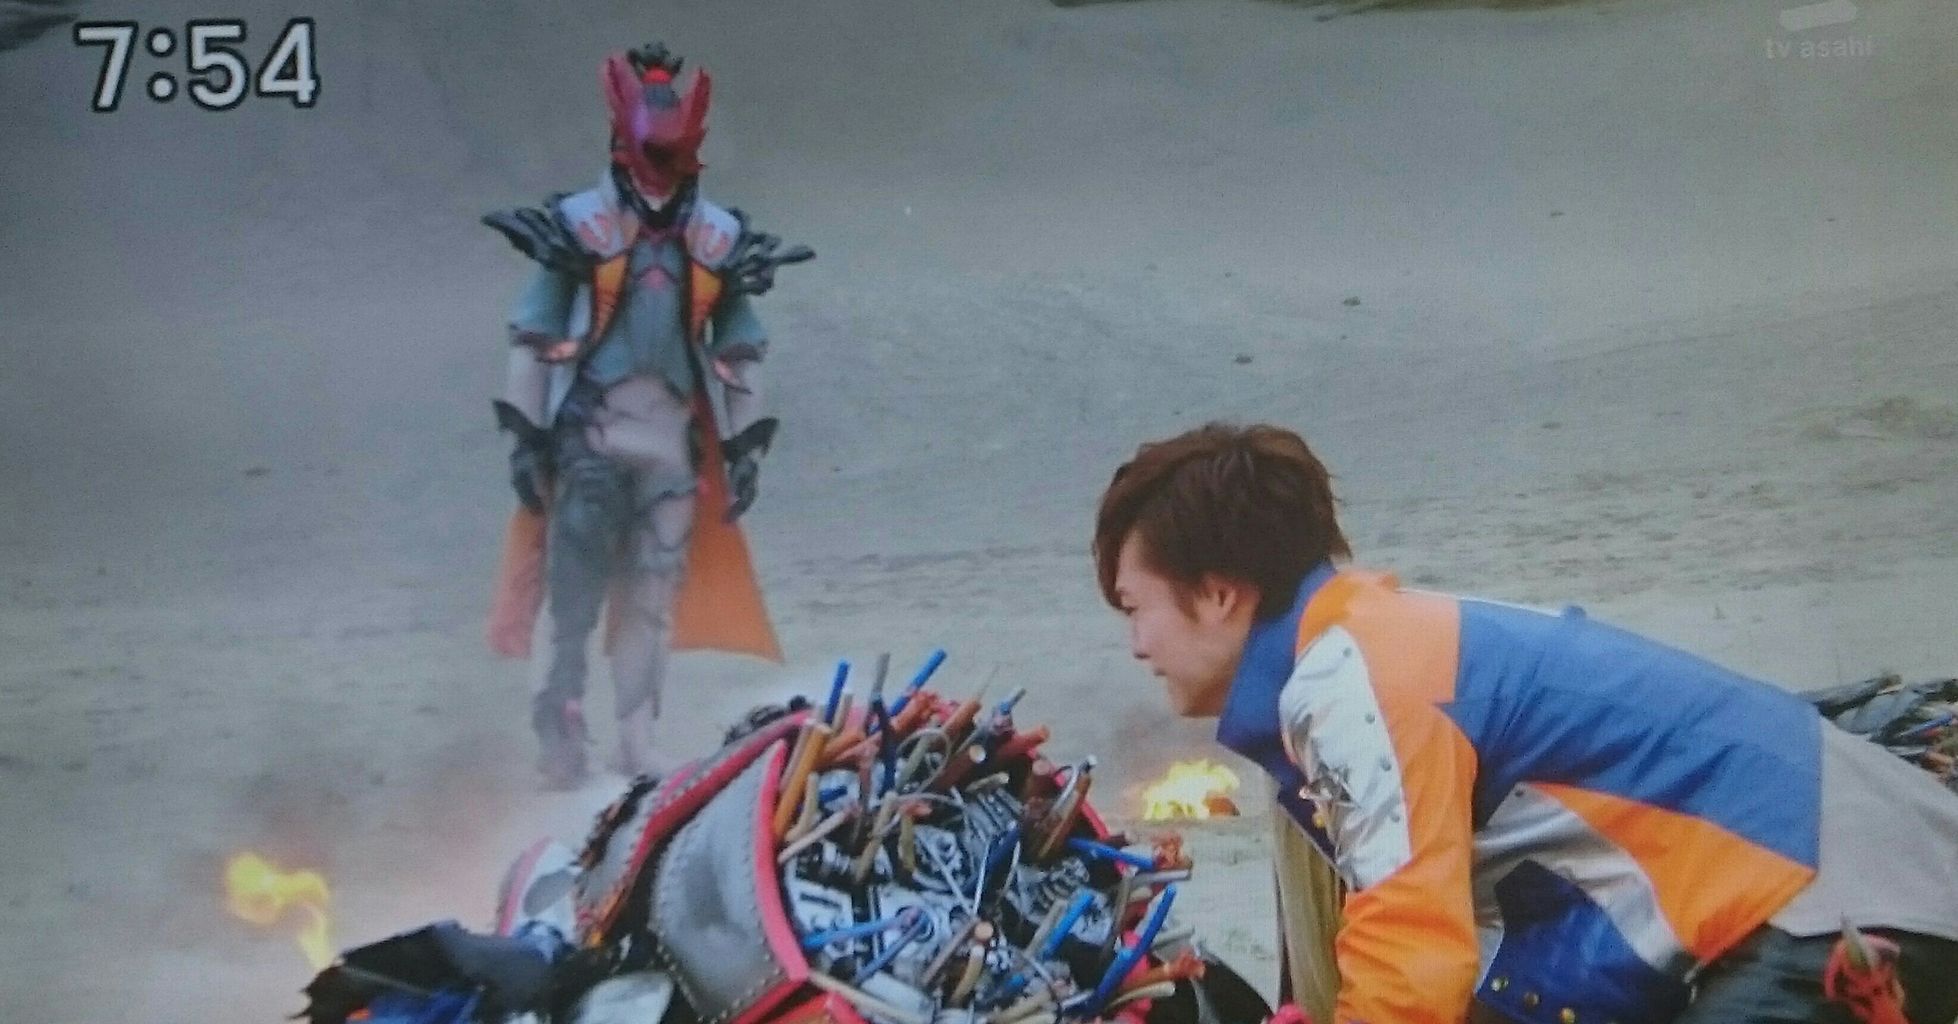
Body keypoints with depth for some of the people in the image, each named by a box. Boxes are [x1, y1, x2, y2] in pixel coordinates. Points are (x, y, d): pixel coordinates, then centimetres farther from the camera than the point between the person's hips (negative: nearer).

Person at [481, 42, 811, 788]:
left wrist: (745, 445, 11)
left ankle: (637, 747, 16)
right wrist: (525, 435, -3)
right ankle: (557, 739, 6)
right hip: (588, 432, -3)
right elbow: (535, 334, 0)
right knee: (571, 586, -4)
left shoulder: (719, 237, 7)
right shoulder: (579, 224, -3)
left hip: (674, 439, 3)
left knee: (656, 595, 7)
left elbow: (740, 347, 13)